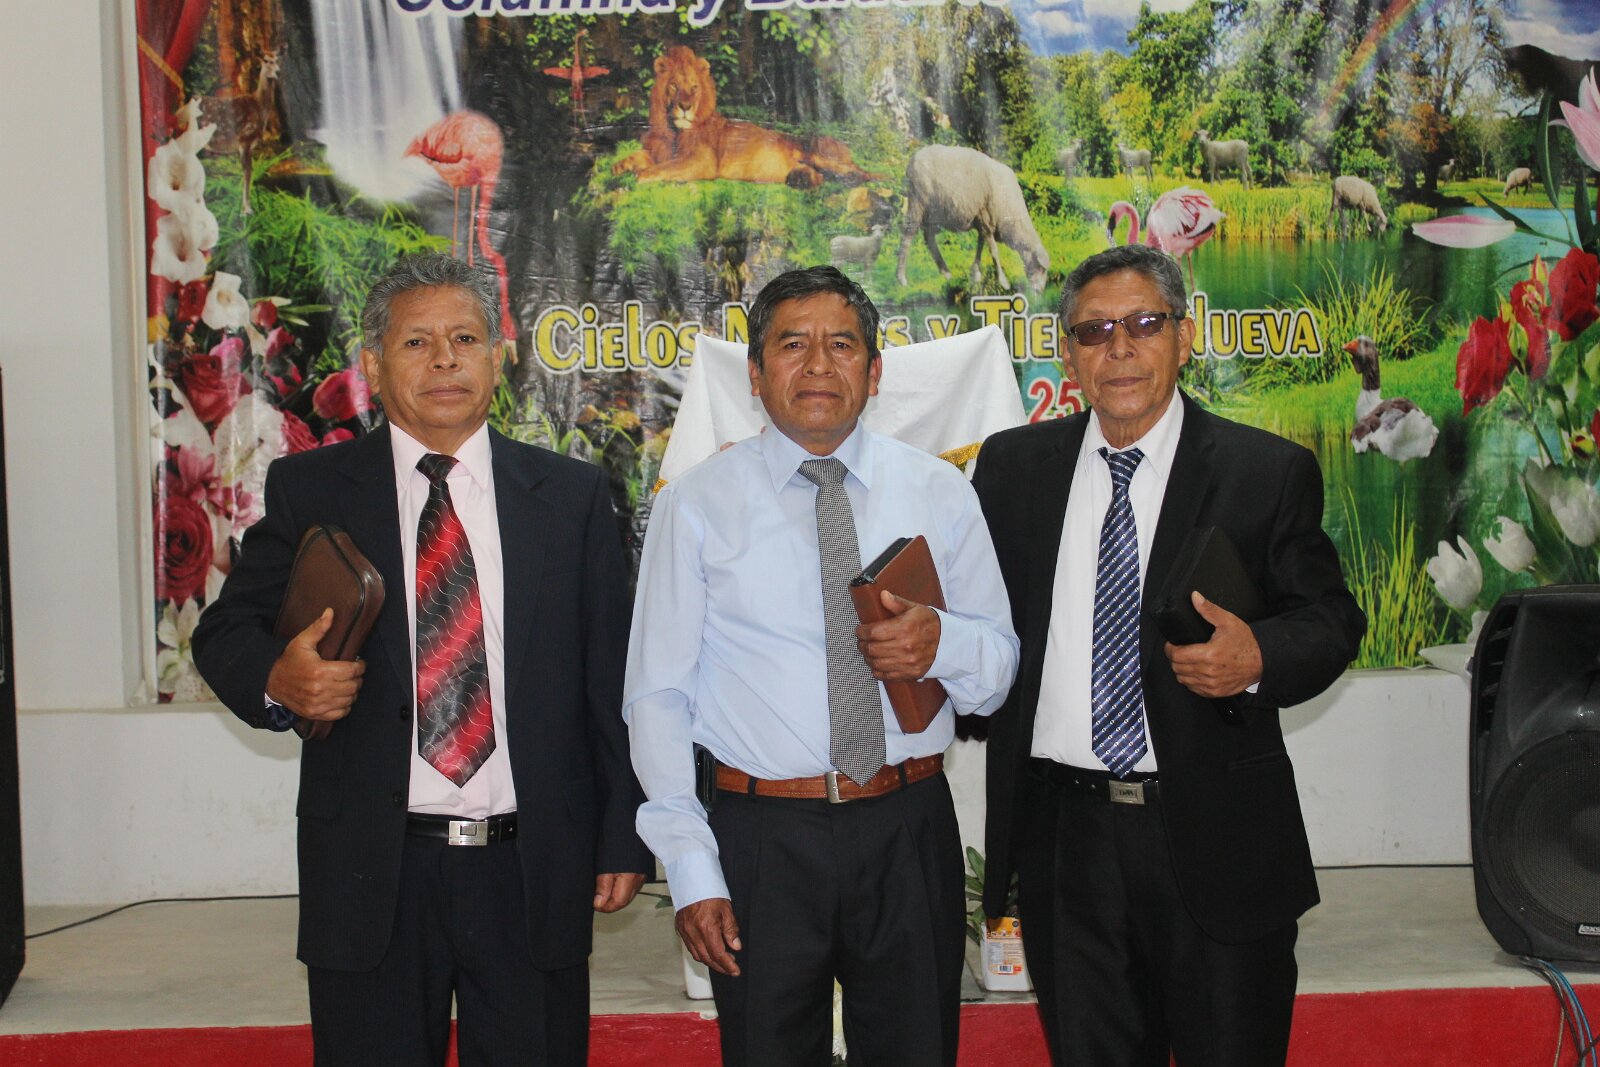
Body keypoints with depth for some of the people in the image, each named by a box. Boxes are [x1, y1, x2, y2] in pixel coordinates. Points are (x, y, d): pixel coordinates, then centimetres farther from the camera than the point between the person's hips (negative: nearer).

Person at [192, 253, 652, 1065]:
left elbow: (611, 679, 5)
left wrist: (623, 840, 3)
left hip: (536, 870, 1)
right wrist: (276, 679, -17)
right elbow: (226, 630, 6)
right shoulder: (306, 491, 5)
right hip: (370, 869, 0)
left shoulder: (572, 496, 6)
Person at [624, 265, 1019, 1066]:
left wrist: (944, 643, -16)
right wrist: (692, 872, -7)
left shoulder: (940, 493, 5)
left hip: (910, 830, 2)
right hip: (763, 839, -1)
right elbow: (657, 695, -1)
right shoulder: (697, 505, 0)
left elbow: (1001, 668, 8)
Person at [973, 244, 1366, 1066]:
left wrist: (1260, 657, -20)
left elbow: (1332, 618, -1)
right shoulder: (1013, 466, 7)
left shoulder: (1268, 473, -2)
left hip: (1217, 842, -2)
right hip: (1062, 836, 3)